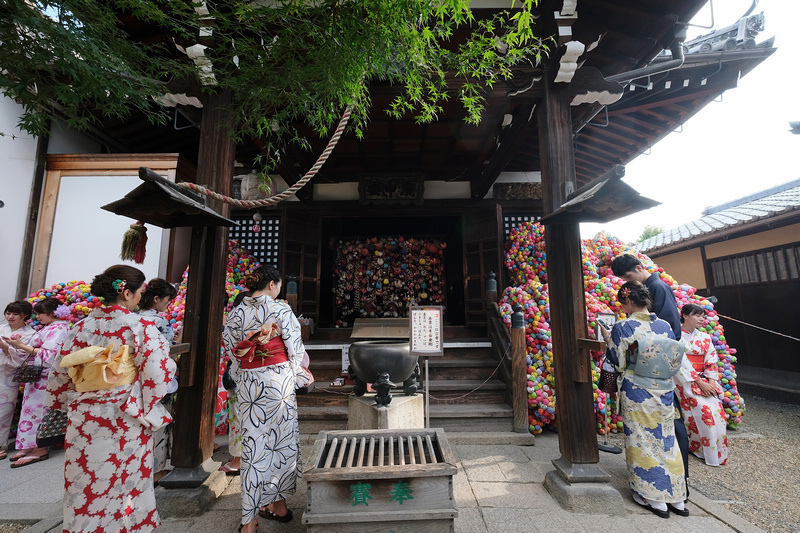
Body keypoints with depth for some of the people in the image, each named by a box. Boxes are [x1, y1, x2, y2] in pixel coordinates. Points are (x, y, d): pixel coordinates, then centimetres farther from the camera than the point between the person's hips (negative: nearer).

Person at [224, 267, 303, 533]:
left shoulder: (236, 312, 2)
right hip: (279, 380, -3)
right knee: (282, 441, 13)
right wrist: (294, 375, 10)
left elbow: (232, 351, 6)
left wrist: (240, 380, 18)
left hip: (247, 384, 4)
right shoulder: (280, 308, -9)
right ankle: (278, 504, 30)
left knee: (253, 445, 12)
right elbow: (295, 348, -7)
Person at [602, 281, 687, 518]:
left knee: (643, 441, 8)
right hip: (664, 392, 6)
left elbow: (619, 364, -9)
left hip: (636, 394, -5)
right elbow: (674, 360, 11)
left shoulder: (622, 328, -14)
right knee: (666, 440, 17)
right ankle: (677, 497, 28)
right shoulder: (664, 325, 2)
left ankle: (654, 498, 19)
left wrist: (608, 340, 3)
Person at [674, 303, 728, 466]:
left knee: (717, 409, -10)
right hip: (685, 380, -5)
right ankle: (708, 453, -1)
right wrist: (700, 383, -15)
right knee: (704, 409, -16)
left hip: (705, 380, 5)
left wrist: (711, 382, -7)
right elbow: (682, 363, -11)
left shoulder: (705, 338, 12)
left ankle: (718, 451, 6)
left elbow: (711, 361, 8)